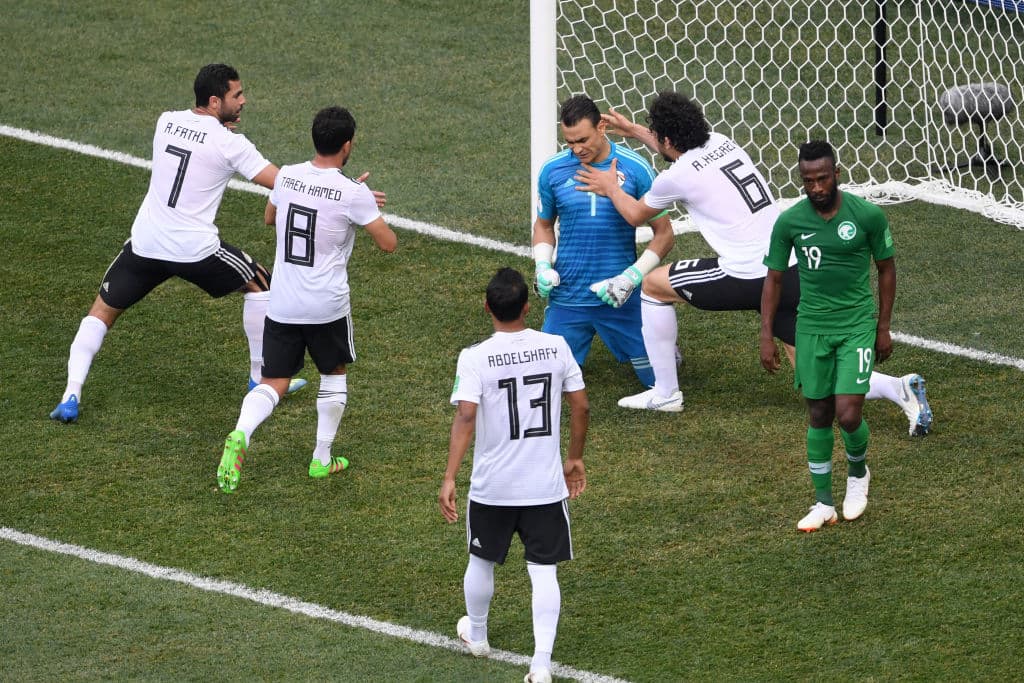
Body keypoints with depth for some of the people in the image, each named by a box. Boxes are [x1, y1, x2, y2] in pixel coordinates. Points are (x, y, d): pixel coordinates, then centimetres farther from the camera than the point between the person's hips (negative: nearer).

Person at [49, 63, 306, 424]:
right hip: (196, 250, -4)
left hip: (145, 243, 4)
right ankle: (262, 379, 27)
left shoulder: (166, 121, 5)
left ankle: (71, 396, 1)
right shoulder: (229, 144, -10)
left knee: (102, 312, 17)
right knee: (260, 283, 20)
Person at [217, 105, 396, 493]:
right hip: (327, 307, -3)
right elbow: (388, 244, -9)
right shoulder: (353, 194, -15)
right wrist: (369, 209, 10)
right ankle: (322, 460, 25)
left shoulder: (287, 177, 0)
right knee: (334, 374, 22)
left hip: (282, 302, 3)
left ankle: (240, 435, -23)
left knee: (273, 384, 6)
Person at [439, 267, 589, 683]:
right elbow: (581, 407, 2)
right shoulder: (556, 347, -4)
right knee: (544, 571, 5)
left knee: (482, 562, 22)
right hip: (547, 484, 1)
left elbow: (465, 418, -21)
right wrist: (574, 459, 16)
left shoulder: (476, 358, -13)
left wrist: (449, 478, -21)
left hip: (492, 486, -1)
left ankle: (476, 635, 44)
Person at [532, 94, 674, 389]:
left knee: (656, 375, -2)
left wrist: (632, 277, -15)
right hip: (568, 298, 2)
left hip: (622, 297, -2)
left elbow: (664, 233, -2)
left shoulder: (635, 169, -8)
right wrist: (543, 267, -2)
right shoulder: (552, 170, 0)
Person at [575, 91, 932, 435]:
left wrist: (609, 187, 32)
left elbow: (636, 215, 15)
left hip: (752, 278, -7)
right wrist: (633, 130, 45)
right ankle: (900, 389, -13)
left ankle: (665, 393, 19)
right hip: (797, 271, 7)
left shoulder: (677, 176, -6)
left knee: (653, 285, 14)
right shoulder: (721, 142, 14)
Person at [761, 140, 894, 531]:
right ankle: (823, 504, 18)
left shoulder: (868, 215, -11)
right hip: (812, 327, 2)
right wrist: (766, 337, 1)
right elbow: (774, 279, 4)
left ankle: (858, 472, 22)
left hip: (858, 326, -2)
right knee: (819, 417, 7)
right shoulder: (789, 221, -6)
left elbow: (886, 269, 3)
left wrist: (884, 328, 4)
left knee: (848, 415, -10)